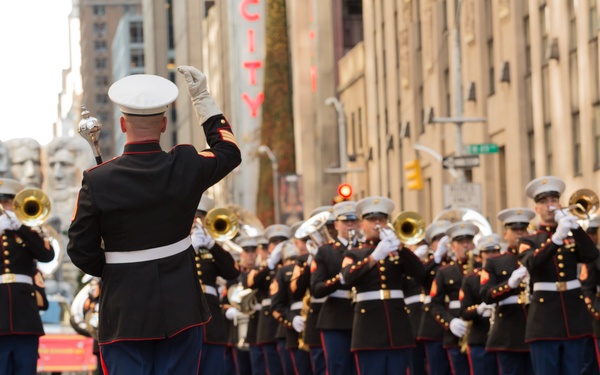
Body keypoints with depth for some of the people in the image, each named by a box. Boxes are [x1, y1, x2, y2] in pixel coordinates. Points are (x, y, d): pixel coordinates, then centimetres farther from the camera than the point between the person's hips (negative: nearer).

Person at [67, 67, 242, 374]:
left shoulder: (97, 181, -11)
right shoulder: (186, 167, -7)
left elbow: (81, 251, -5)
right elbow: (228, 151, 16)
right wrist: (202, 99, 20)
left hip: (124, 311, -1)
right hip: (179, 306, 2)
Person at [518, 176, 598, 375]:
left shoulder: (573, 236, 12)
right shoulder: (528, 241, 5)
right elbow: (532, 263, -18)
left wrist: (573, 225, -15)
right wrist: (556, 238, -29)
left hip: (574, 314, 3)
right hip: (545, 319, -3)